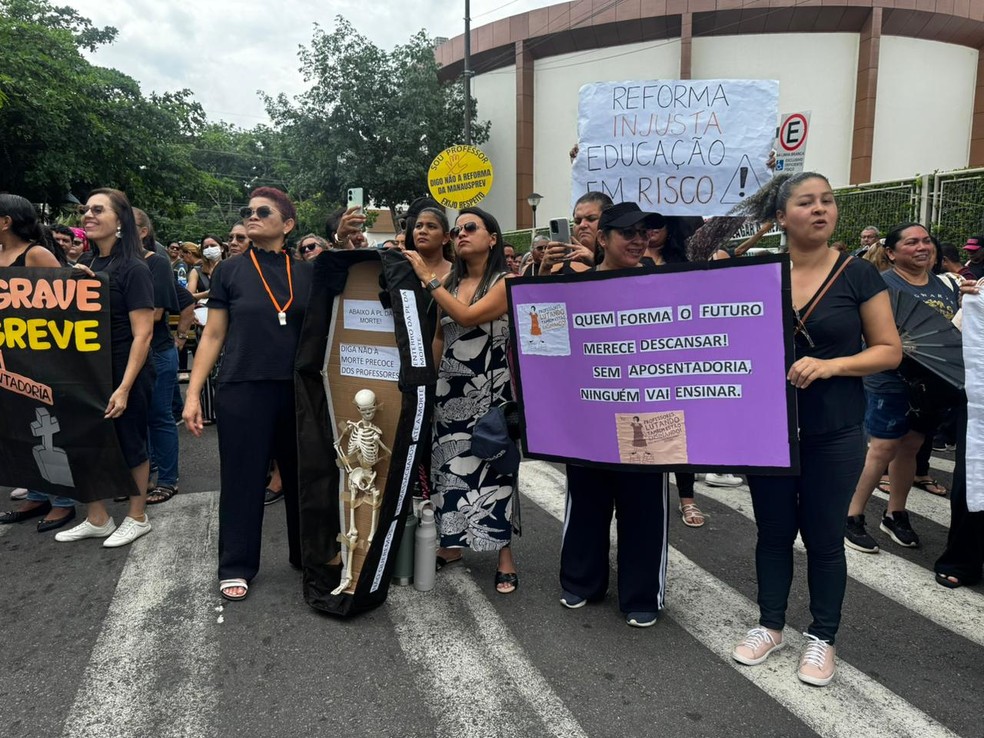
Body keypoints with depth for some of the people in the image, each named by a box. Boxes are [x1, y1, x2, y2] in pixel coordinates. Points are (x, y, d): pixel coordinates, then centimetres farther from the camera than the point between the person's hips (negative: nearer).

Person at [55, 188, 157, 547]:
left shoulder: (133, 268, -14)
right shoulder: (84, 264, 7)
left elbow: (142, 333, -18)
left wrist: (124, 387, -21)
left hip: (124, 373, -7)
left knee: (129, 445, 6)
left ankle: (137, 518, 23)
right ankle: (97, 519, 28)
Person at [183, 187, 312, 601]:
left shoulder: (306, 273, 6)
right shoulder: (229, 271, 2)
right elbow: (213, 336, 3)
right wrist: (193, 393, -3)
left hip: (298, 391, 2)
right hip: (242, 391, -2)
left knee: (302, 475, 11)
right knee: (242, 479, 5)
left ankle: (306, 555, 29)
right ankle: (236, 567, 20)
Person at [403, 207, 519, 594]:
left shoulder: (505, 283, -7)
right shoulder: (450, 282, 10)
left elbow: (467, 316, -22)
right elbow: (439, 337, 13)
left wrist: (427, 278, -19)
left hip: (489, 390, -5)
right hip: (450, 388, 5)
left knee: (492, 465, -1)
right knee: (449, 464, 8)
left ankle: (504, 553, 9)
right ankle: (451, 543, 20)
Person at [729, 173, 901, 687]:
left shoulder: (857, 274, -5)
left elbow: (889, 350, -4)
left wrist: (830, 364, -20)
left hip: (833, 432, -1)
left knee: (824, 537, 10)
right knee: (773, 531, 14)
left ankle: (822, 637, 29)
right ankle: (770, 625, 32)